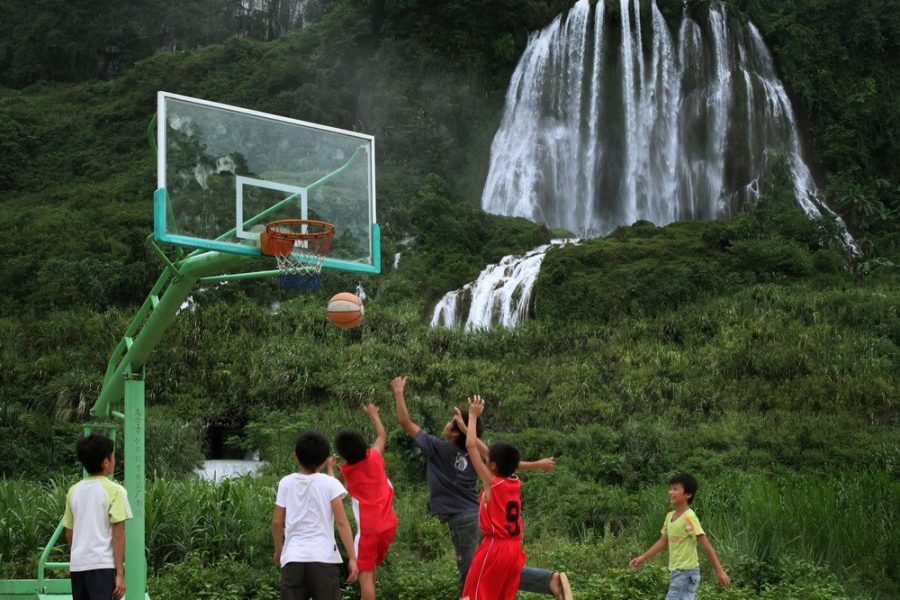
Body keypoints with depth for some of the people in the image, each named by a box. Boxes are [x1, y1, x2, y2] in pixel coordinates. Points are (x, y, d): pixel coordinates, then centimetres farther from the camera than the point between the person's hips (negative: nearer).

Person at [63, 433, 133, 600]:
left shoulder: (74, 491, 11)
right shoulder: (115, 491, -6)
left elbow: (69, 534, 16)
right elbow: (118, 534, -9)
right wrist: (120, 573, -9)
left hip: (77, 564, 6)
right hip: (102, 564, -6)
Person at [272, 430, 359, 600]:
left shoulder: (286, 483, 6)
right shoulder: (330, 483, -2)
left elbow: (277, 522, 10)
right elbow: (342, 522, -6)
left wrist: (278, 550, 26)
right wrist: (352, 558, -4)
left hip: (293, 557, 2)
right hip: (323, 557, -2)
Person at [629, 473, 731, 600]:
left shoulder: (689, 517, -18)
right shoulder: (670, 516, 8)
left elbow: (706, 545, -19)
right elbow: (663, 541, 20)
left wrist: (719, 571, -21)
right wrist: (643, 558, 18)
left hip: (686, 572, -8)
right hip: (677, 571, 8)